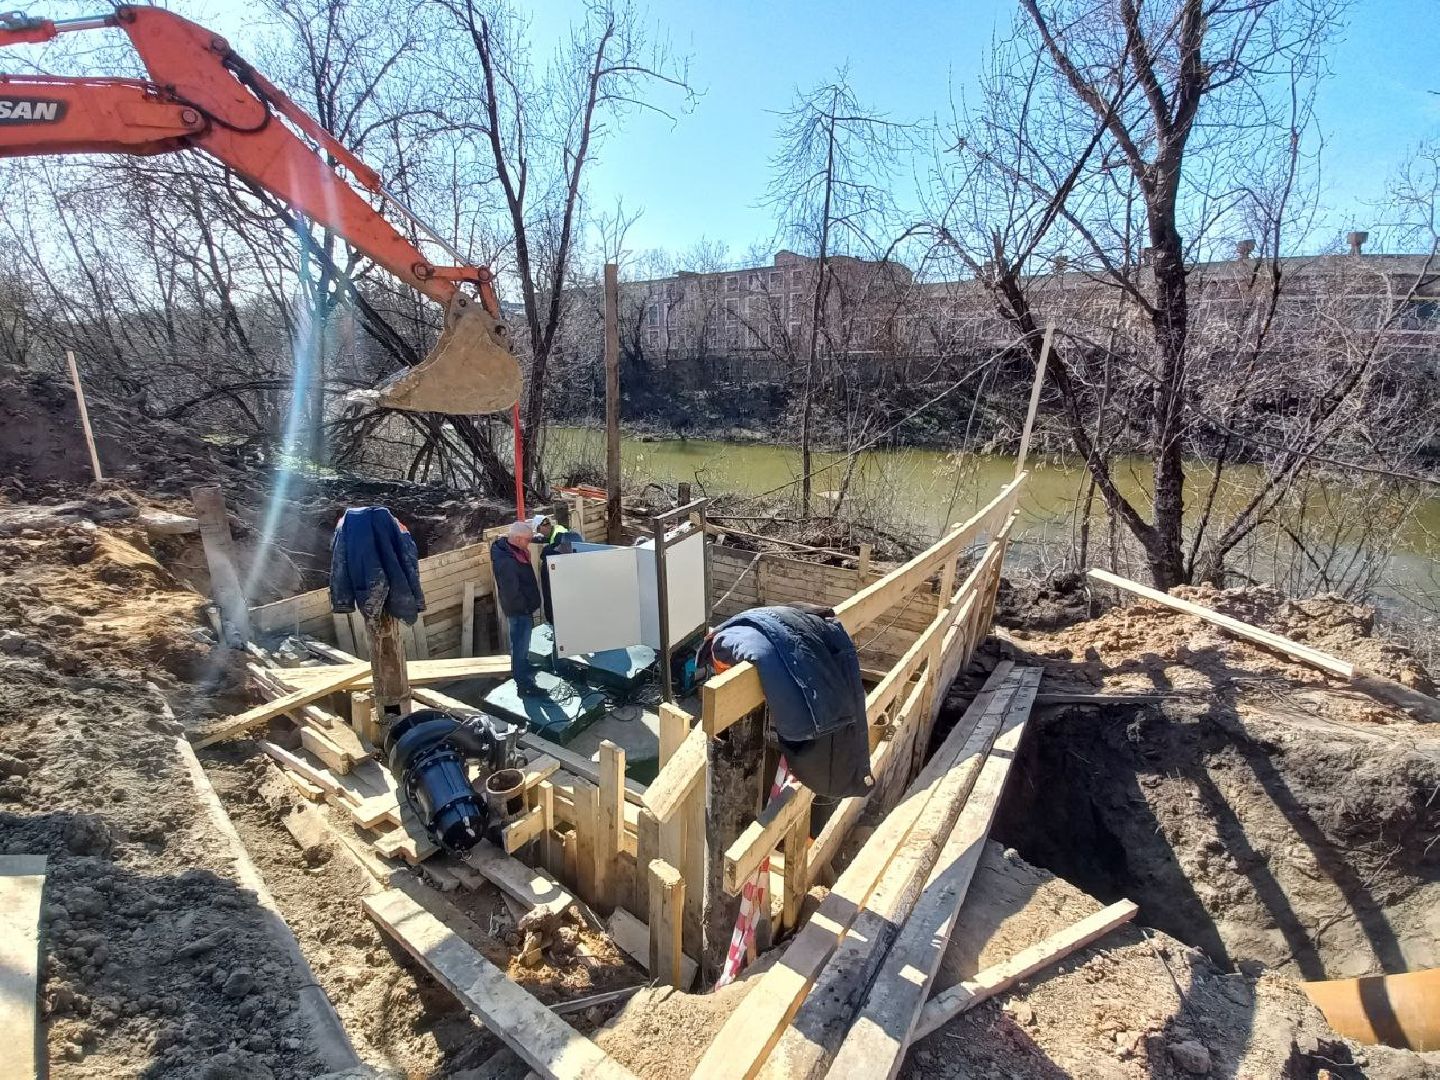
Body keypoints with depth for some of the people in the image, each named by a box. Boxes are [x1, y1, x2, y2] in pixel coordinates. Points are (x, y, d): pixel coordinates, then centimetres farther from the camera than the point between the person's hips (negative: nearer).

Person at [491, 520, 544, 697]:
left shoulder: (511, 548, 1)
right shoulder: (505, 562, -30)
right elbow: (511, 592, -27)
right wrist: (525, 608, -16)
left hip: (523, 607, 10)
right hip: (519, 610, -10)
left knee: (521, 643, 25)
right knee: (520, 645, 1)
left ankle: (524, 670, 44)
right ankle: (524, 685, 12)